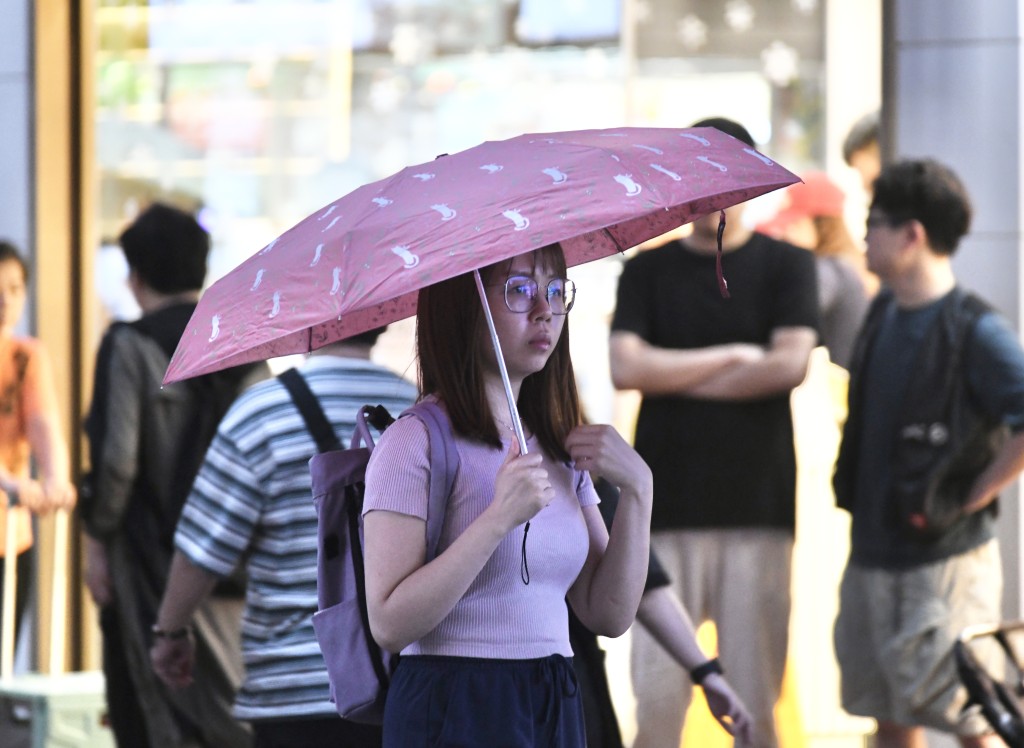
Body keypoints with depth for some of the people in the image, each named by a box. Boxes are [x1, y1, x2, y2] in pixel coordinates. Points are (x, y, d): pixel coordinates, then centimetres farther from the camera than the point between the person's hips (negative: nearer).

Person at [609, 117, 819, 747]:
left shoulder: (786, 266, 8)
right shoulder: (648, 270, 12)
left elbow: (789, 364, -7)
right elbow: (626, 368, -3)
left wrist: (674, 378, -3)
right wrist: (734, 355, -5)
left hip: (758, 506, -1)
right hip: (667, 506, 1)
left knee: (754, 695, -2)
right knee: (657, 695, -5)